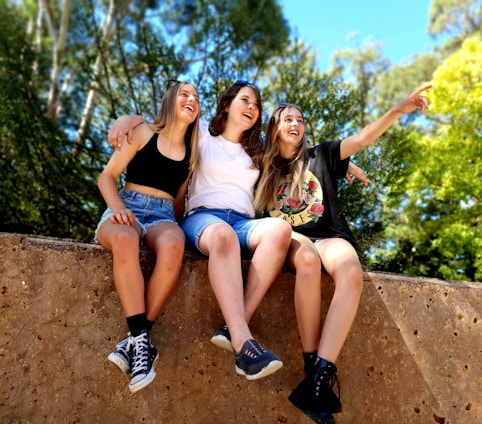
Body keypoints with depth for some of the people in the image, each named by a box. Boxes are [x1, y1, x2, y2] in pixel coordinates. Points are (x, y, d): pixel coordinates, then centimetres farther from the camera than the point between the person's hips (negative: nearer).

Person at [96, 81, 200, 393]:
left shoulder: (192, 153, 18)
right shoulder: (144, 133, 10)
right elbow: (108, 176, 6)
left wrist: (178, 226, 6)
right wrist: (117, 207, -12)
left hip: (163, 216, 2)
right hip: (127, 209, -2)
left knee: (173, 246, -38)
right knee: (125, 240, -41)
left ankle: (135, 341, -32)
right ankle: (142, 339, -38)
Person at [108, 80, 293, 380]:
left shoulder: (258, 153, 27)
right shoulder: (203, 135, 18)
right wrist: (128, 119, -2)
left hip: (244, 223, 3)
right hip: (203, 216, -3)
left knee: (280, 228, -33)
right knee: (223, 234, -41)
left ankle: (233, 329, -40)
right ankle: (244, 343, -52)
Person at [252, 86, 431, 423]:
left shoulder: (320, 156, 15)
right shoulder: (264, 168, 17)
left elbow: (362, 139, 3)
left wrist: (402, 109, -10)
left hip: (329, 237, 1)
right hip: (291, 240, -1)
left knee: (352, 273, -35)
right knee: (308, 260, -39)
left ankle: (319, 379, -43)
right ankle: (313, 366, -33)